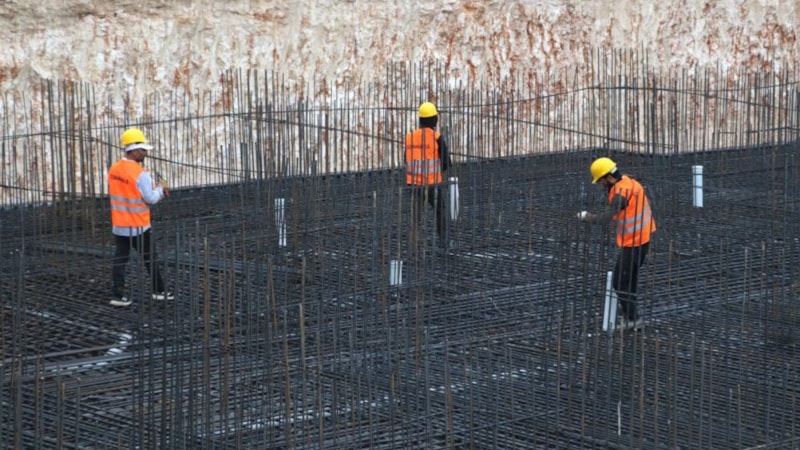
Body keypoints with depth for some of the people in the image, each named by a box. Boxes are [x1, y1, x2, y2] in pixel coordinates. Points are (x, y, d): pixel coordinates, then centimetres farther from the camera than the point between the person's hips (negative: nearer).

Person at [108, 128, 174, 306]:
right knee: (149, 258, 9)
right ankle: (158, 290, 20)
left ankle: (117, 294, 3)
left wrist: (157, 191, 13)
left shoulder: (114, 169, 2)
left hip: (119, 225, 6)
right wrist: (160, 188, 5)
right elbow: (151, 199, -15)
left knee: (120, 259, 7)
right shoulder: (140, 173, -21)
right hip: (138, 226, -6)